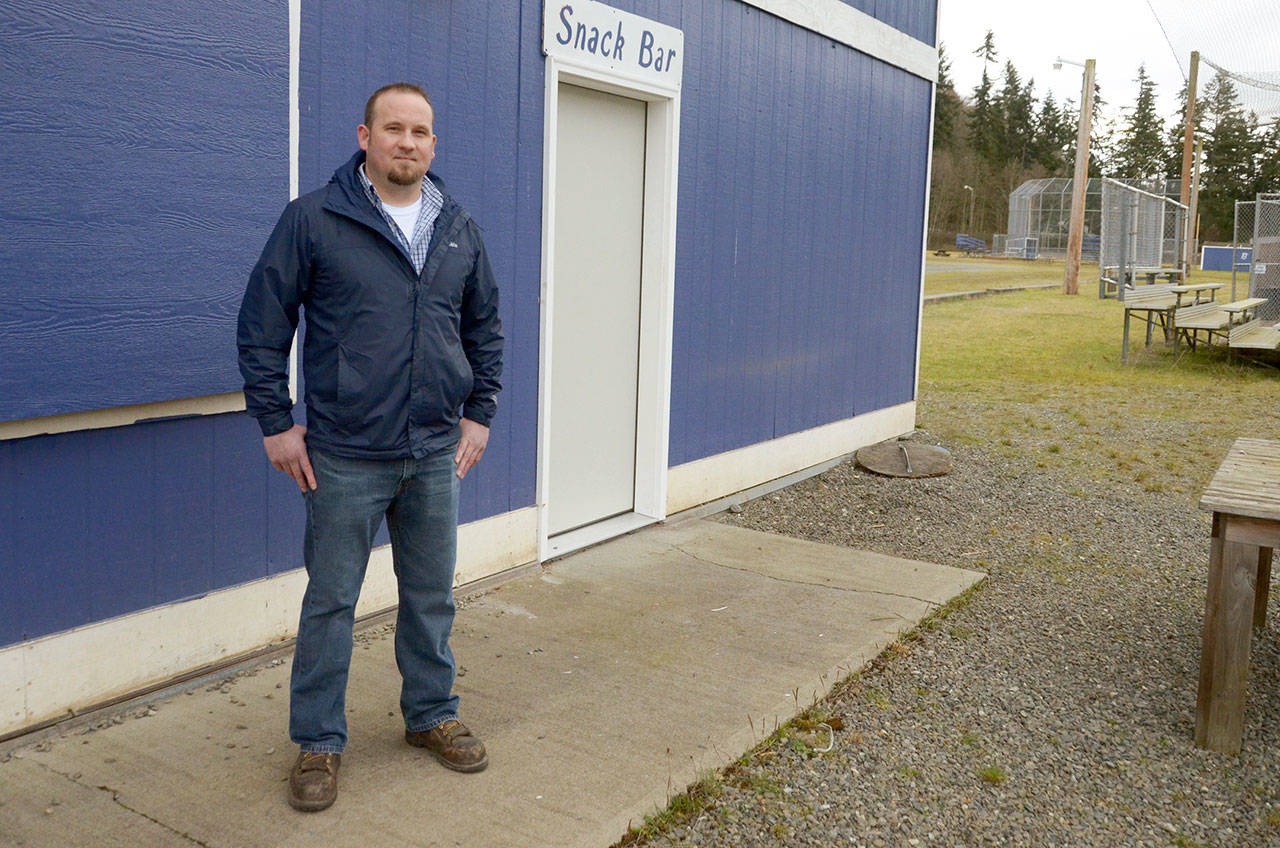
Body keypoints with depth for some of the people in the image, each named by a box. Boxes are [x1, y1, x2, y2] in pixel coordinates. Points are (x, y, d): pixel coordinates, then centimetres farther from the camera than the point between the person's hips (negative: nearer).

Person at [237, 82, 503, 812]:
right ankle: (319, 742, 23)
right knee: (331, 602, 7)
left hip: (437, 452, 4)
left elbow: (486, 329, 15)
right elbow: (263, 325, -3)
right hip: (345, 457, -4)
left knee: (432, 595, 15)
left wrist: (480, 414, 10)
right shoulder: (313, 220, -6)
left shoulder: (460, 231, 7)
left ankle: (432, 715, 34)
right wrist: (276, 421, -6)